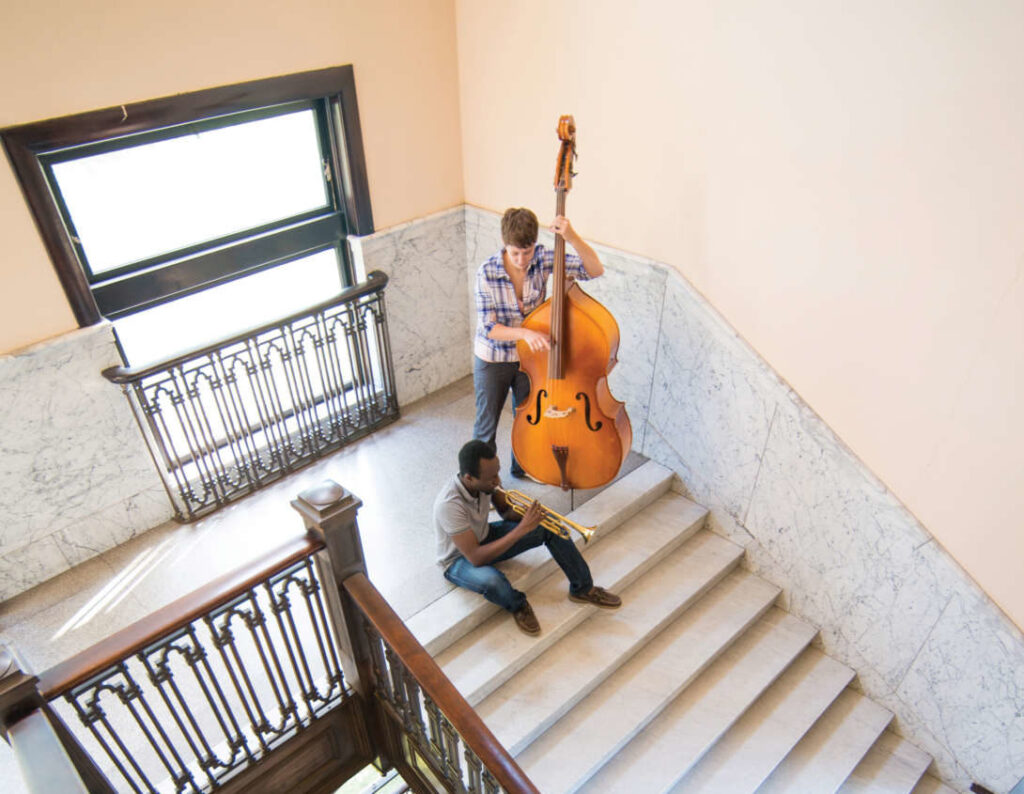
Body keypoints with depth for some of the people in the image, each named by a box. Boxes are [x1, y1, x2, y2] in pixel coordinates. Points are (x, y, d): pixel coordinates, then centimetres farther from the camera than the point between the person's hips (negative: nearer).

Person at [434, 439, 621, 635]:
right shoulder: (449, 504, -38)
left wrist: (525, 513, -23)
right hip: (460, 559, -6)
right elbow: (476, 558, -37)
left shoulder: (486, 481, -17)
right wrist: (522, 529, -38)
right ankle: (518, 606, -3)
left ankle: (583, 588, 10)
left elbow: (505, 511, 1)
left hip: (484, 538, 7)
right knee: (492, 580, -40)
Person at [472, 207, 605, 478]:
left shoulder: (543, 258, -18)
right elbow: (488, 327, -23)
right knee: (486, 424, 14)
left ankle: (522, 467, 51)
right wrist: (524, 332, -41)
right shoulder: (487, 272, -24)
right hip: (493, 359, -3)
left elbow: (594, 270, -23)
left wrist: (572, 237, -40)